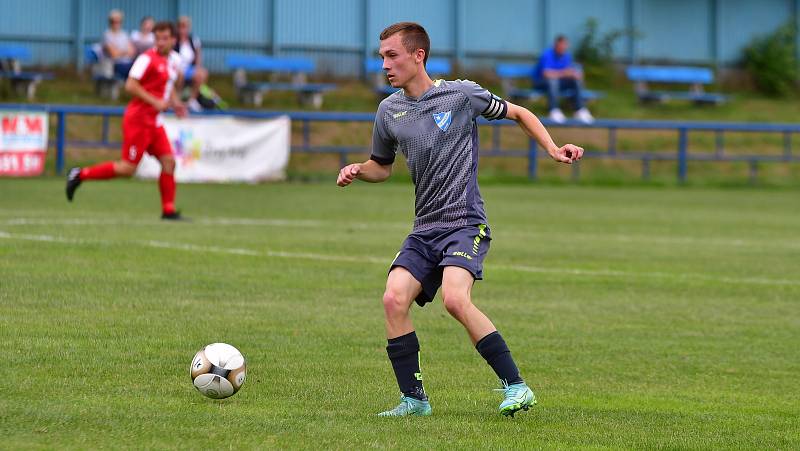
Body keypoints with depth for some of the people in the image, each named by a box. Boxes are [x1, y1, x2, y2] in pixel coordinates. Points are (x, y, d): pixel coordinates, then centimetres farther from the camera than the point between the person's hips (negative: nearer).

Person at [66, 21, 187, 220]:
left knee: (169, 162, -2)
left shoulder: (174, 60, 12)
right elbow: (130, 85, -20)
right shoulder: (148, 58, -14)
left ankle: (169, 211, 3)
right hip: (138, 119, -8)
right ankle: (81, 175, 4)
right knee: (128, 168, -8)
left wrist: (175, 103, 12)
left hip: (154, 122, 8)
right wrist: (155, 102, -22)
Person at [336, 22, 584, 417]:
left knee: (455, 299, -28)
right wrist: (356, 171, 2)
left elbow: (518, 114, 11)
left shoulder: (461, 94, -3)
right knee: (394, 298, -16)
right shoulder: (389, 111, 9)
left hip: (465, 223, -5)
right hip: (424, 229, 5)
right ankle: (414, 399, -5)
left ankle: (516, 386, -19)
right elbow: (381, 167, 24)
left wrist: (553, 149, -2)